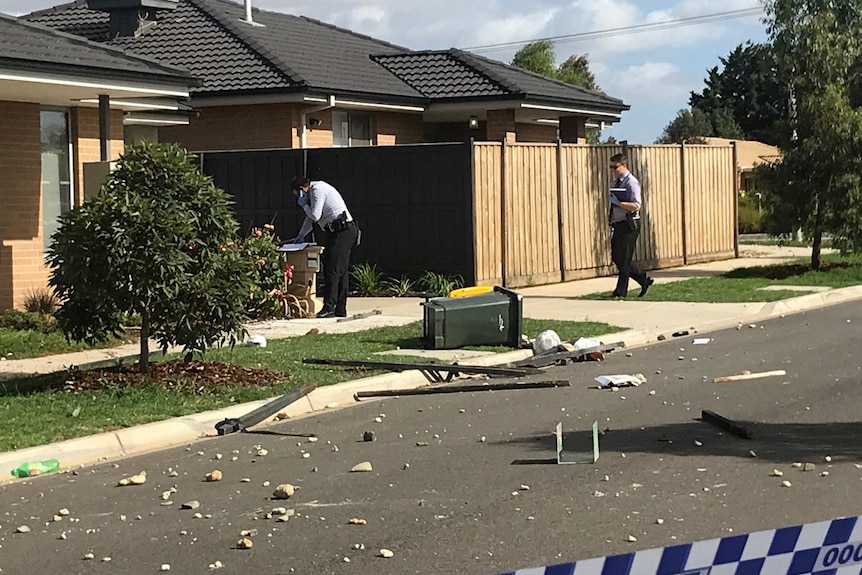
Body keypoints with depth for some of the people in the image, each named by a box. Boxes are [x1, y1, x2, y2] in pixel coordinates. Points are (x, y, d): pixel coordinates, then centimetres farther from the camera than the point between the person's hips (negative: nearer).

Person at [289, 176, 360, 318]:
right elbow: (310, 217, 33)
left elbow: (315, 216, -13)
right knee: (341, 271, 9)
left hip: (342, 231, -10)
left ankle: (329, 308, -18)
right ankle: (340, 309, 11)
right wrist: (301, 236, 30)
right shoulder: (315, 190, 23)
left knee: (332, 269, -14)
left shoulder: (317, 189, -9)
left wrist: (304, 204, 3)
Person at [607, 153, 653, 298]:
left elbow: (636, 206, -21)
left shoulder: (631, 183, -13)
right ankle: (644, 280, 22)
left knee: (624, 259, -3)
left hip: (629, 225, -9)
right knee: (616, 257, 10)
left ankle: (621, 291, 5)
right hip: (618, 225, 9)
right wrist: (612, 222, 15)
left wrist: (618, 203, -26)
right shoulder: (615, 182, 13)